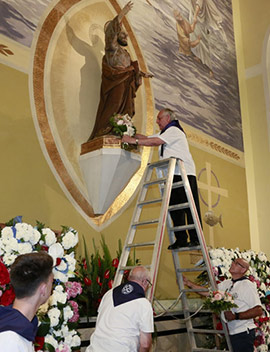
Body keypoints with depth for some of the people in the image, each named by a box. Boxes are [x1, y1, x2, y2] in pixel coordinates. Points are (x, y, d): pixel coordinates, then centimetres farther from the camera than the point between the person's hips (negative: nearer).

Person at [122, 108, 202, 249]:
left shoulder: (174, 130, -5)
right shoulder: (164, 133, 26)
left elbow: (155, 142, -17)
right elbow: (147, 138, 20)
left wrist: (134, 141, -16)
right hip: (172, 176, 10)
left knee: (190, 207, -9)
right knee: (175, 208, 4)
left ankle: (196, 239, -8)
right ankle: (181, 240, 6)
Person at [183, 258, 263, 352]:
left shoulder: (248, 286, -12)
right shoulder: (226, 284, 9)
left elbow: (258, 311, -19)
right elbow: (208, 292, 11)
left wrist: (235, 316, -22)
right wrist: (188, 283, 5)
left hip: (243, 333, -7)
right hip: (231, 333, 7)